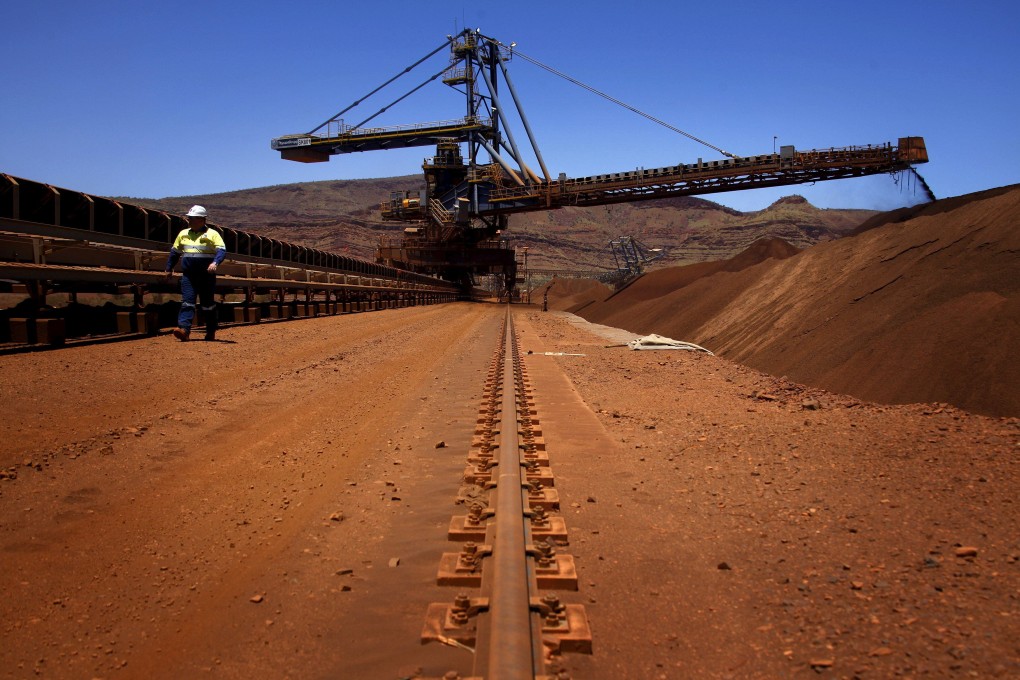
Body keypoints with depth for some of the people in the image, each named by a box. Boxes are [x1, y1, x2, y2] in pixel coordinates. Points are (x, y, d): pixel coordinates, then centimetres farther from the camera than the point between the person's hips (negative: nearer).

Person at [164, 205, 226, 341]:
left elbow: (222, 250, -14)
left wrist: (215, 262, -31)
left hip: (207, 275, -3)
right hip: (188, 275, 4)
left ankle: (211, 332, 18)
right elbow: (175, 252, 24)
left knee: (208, 304, 6)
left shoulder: (212, 234, -2)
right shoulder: (183, 234, 14)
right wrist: (169, 269, 25)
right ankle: (184, 329, -19)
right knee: (187, 302, -9)